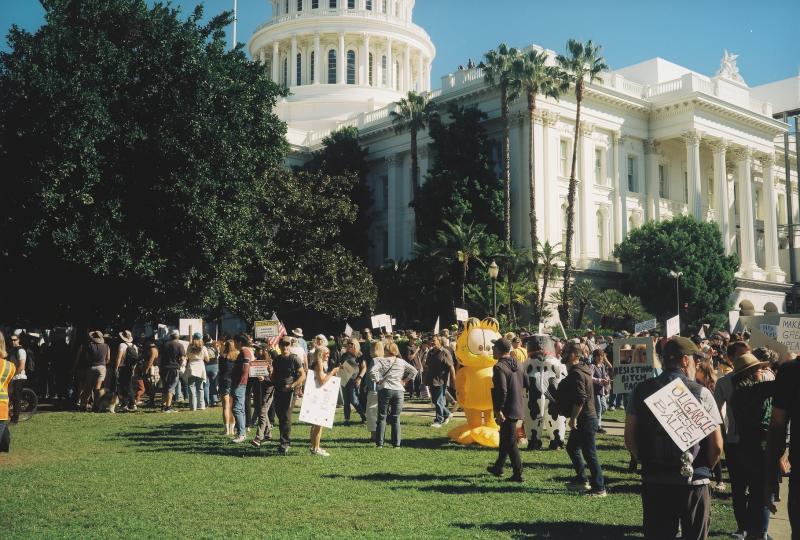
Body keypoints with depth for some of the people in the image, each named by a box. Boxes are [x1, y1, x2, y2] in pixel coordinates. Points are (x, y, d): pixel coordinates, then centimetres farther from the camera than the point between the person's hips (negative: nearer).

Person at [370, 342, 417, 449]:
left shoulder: (381, 361, -2)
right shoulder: (402, 362, 8)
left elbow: (372, 371, -17)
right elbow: (414, 371, 7)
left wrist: (378, 380, -4)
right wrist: (404, 380, 9)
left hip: (385, 389, -2)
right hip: (399, 391, 2)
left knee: (382, 417, 5)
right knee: (396, 418, 8)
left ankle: (379, 443, 4)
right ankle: (396, 443, 6)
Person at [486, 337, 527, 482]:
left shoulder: (499, 367, -19)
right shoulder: (516, 364, 8)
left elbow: (502, 391, -25)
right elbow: (526, 382, 13)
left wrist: (498, 411, -20)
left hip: (507, 410, -9)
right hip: (517, 408, 9)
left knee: (510, 442, -2)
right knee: (505, 438, 21)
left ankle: (518, 474, 0)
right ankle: (498, 467, 34)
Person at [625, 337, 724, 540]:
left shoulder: (641, 391, -1)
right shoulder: (701, 393, -8)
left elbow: (629, 438, 0)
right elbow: (716, 446, -6)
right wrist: (705, 469, 11)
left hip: (653, 482, 2)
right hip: (694, 481, -2)